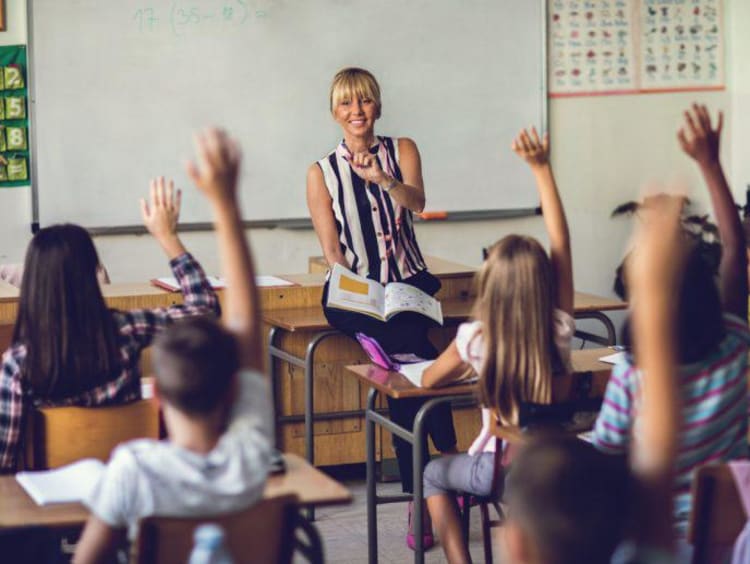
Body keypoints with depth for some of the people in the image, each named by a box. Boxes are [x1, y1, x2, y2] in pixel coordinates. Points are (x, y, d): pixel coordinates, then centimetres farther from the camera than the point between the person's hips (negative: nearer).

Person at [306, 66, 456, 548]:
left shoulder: (402, 150, 9)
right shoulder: (322, 172, 6)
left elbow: (417, 203, -11)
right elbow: (331, 250, 0)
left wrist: (381, 178, -32)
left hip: (410, 283, 0)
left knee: (403, 352, -28)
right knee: (410, 350, -31)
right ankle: (449, 456, -23)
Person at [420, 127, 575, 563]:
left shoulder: (476, 339, -17)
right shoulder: (559, 330, -13)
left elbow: (429, 380, 2)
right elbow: (562, 242, -8)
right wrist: (542, 169, -6)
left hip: (502, 472, -3)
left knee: (435, 474, 26)